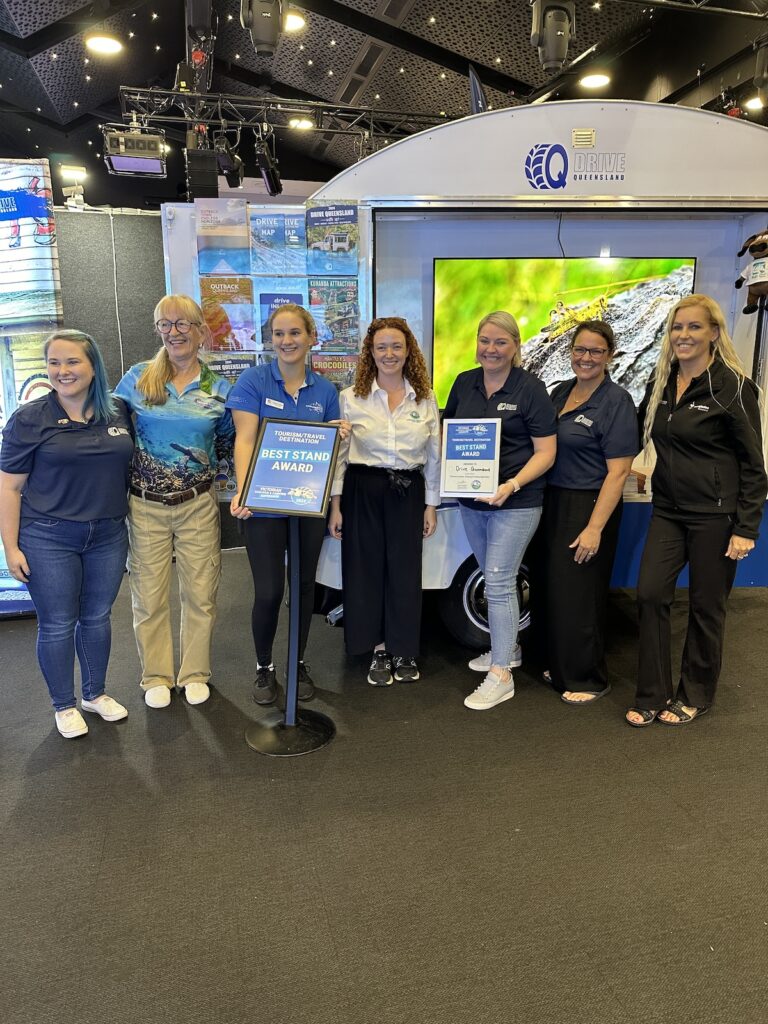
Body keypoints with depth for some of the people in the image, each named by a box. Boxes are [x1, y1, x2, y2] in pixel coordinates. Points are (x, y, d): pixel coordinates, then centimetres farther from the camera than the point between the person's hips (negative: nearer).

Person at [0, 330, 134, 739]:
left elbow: (130, 471, 14)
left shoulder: (118, 413, 2)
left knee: (98, 617, 15)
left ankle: (95, 693, 35)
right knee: (57, 625, 7)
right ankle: (64, 706, 27)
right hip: (48, 540, -3)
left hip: (107, 536, 3)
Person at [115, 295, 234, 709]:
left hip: (198, 505, 1)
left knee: (200, 594, 8)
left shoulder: (220, 388, 1)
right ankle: (156, 676, 27)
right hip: (145, 506, 0)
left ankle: (195, 673, 28)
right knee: (149, 597, 7)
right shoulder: (138, 378, -1)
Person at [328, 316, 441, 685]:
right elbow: (338, 454, 0)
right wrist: (335, 503, -4)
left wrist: (431, 505, 5)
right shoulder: (351, 397, -1)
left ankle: (403, 650, 23)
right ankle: (379, 649, 22)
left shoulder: (425, 399, 4)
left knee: (405, 570, 5)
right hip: (362, 491, -1)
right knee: (366, 568, 5)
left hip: (408, 493, 1)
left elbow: (434, 457, 7)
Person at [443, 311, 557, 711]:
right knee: (495, 579, 17)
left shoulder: (531, 389, -8)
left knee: (498, 582, -8)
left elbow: (545, 452, -10)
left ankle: (501, 675, 1)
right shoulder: (464, 383, 7)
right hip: (471, 498, 6)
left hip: (516, 502, -6)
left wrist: (512, 485, -24)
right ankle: (507, 647, 35)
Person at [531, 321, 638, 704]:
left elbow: (618, 472, -16)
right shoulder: (560, 392, 8)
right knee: (549, 589, 14)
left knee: (577, 594, 2)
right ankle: (560, 665, 33)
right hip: (553, 502, 7)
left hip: (589, 507, -7)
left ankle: (588, 679, 21)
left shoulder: (616, 402, -11)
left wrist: (595, 528, -21)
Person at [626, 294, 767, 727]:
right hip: (669, 511, 5)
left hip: (715, 516, -5)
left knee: (706, 606, 6)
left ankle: (695, 697, 25)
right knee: (651, 594, -1)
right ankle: (653, 695, 14)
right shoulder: (661, 382, 7)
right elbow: (640, 431, 24)